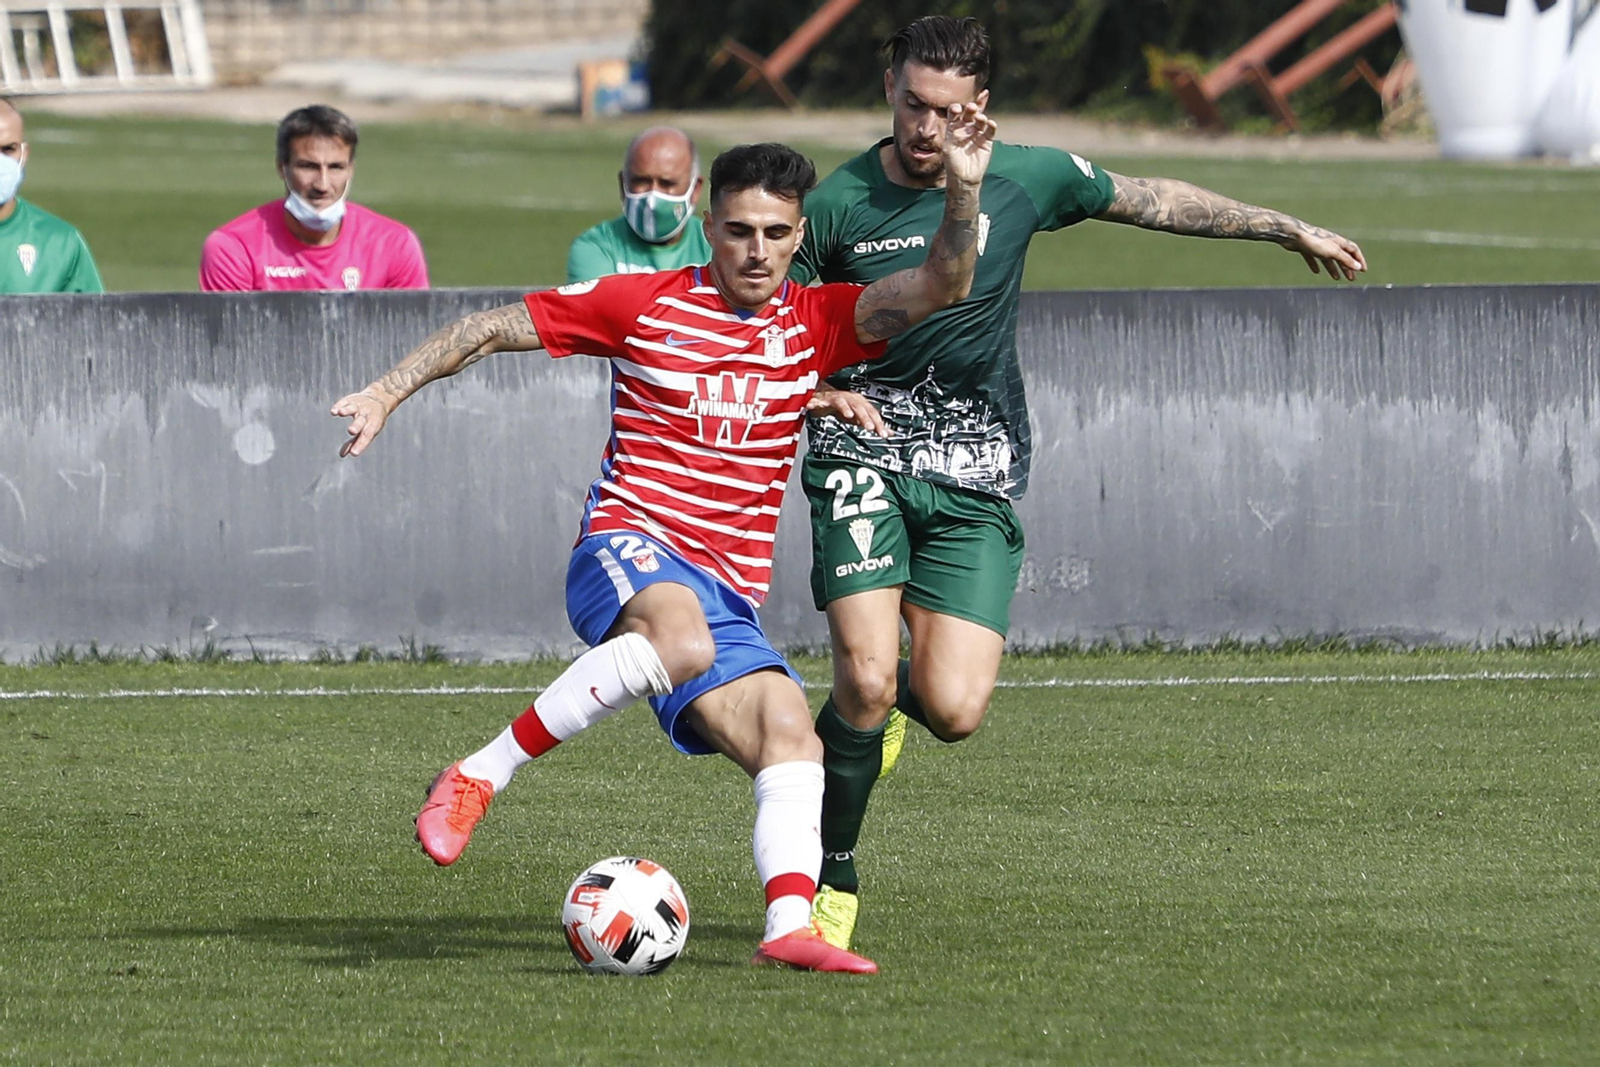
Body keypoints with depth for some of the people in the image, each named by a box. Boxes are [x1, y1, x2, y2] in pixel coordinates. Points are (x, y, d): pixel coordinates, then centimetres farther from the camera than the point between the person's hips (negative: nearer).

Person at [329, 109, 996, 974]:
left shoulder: (816, 324, 10)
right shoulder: (644, 304, 3)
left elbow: (938, 288, -3)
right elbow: (493, 329, 9)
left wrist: (963, 191, -19)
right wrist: (389, 391, 3)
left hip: (729, 597, 5)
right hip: (631, 549, -5)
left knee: (789, 732, -19)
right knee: (682, 638, -37)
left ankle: (790, 927, -31)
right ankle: (479, 777, -30)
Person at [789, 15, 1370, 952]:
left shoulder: (1024, 180, -1)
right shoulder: (837, 205, -3)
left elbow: (1154, 201, 15)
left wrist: (1288, 229, 22)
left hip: (976, 481, 1)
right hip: (864, 461, -1)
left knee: (952, 712, -12)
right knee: (867, 681, -20)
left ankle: (894, 698, 27)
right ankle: (831, 876, 2)